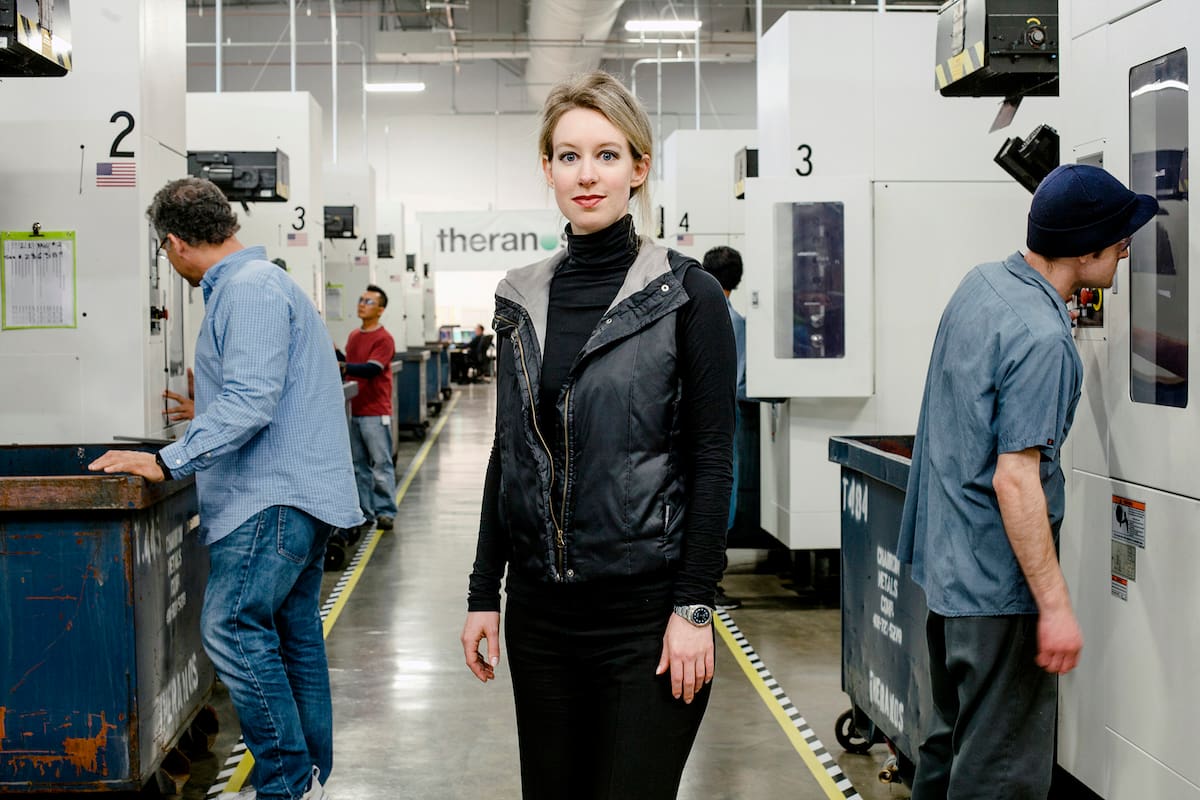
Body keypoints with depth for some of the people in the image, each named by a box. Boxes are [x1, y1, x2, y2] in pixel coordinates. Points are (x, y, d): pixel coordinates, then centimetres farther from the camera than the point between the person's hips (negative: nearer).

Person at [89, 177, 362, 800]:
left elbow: (252, 399, -23)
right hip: (295, 491, 11)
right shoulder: (250, 282, 20)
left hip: (276, 496, -11)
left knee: (231, 626, -15)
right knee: (293, 631, 12)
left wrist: (168, 461, -24)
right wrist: (207, 416, 45)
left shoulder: (250, 289, -14)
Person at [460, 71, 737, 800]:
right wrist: (485, 593, 10)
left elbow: (712, 461, -9)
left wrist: (695, 608, -13)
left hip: (646, 608, -5)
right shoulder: (522, 299, 8)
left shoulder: (686, 295, -7)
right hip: (542, 606, 5)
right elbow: (509, 452, 12)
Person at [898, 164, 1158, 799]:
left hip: (946, 560, 10)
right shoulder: (1042, 340, -23)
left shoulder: (979, 282, 5)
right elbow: (1015, 480, -26)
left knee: (951, 737, 21)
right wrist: (1055, 606, -23)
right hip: (1000, 581, -10)